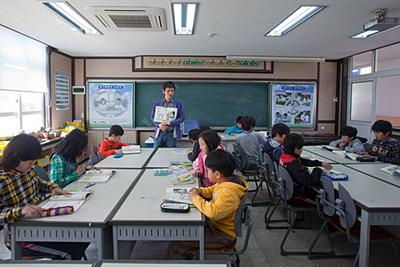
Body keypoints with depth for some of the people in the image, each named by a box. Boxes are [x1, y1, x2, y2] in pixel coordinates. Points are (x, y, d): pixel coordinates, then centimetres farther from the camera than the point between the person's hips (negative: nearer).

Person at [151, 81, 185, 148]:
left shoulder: (179, 104, 2)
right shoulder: (157, 103, 6)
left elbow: (182, 118, -1)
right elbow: (153, 116, 8)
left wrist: (170, 123, -15)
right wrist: (159, 125, -12)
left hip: (172, 133, -1)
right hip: (160, 133, 1)